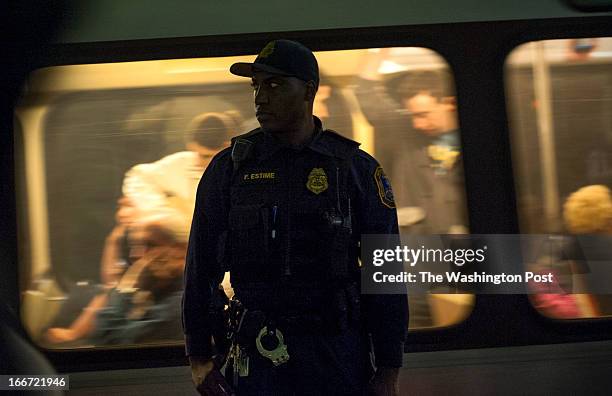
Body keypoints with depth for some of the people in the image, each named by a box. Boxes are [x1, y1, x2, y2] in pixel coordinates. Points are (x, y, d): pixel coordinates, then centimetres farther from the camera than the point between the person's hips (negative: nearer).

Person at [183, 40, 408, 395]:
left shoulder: (357, 168, 0)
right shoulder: (230, 167, 3)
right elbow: (201, 266, 8)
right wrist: (199, 357, 6)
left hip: (339, 350, -1)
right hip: (259, 353, 1)